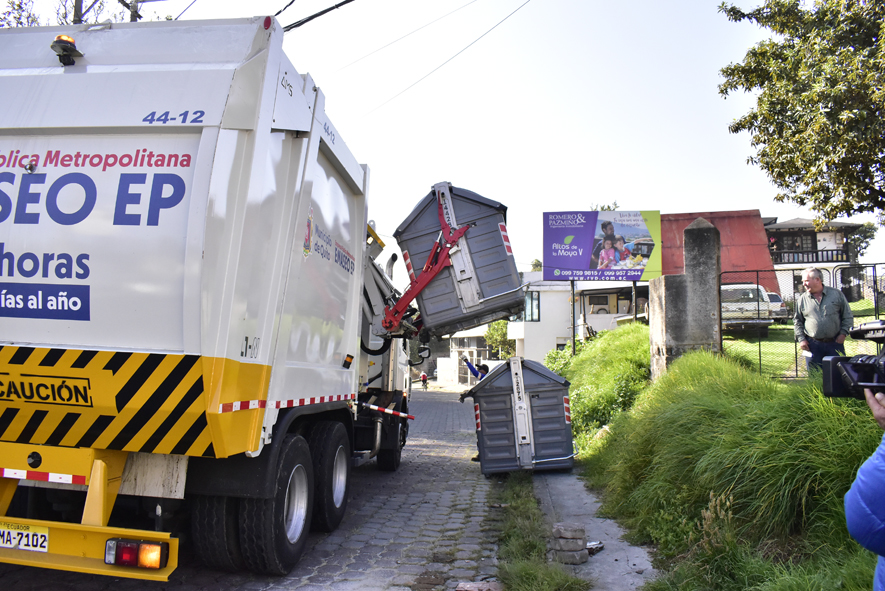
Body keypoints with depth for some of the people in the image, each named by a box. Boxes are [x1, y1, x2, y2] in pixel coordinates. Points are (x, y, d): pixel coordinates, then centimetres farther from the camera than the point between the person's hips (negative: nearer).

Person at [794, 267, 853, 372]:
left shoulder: (836, 294, 3)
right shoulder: (802, 299, 4)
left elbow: (848, 316, 8)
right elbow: (797, 321, 11)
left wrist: (843, 333, -4)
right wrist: (801, 339, 0)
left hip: (835, 343, 0)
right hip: (813, 345, 0)